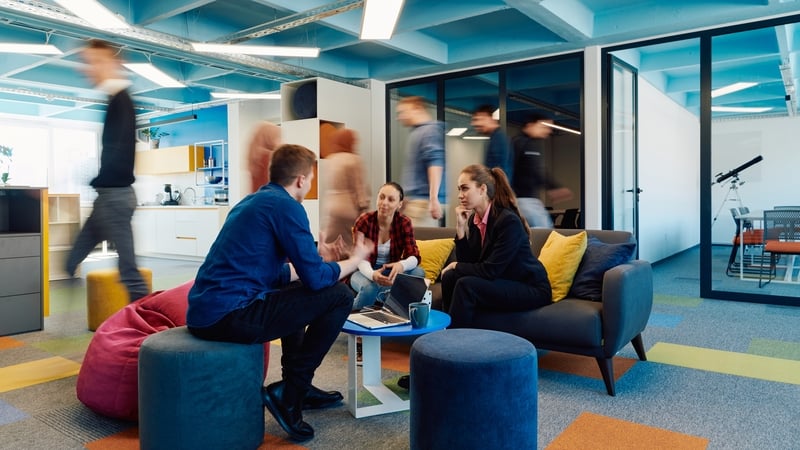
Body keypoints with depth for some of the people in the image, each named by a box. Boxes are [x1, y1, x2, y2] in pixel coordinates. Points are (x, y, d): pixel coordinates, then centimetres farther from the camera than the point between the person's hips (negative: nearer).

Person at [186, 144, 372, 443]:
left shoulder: (252, 201, 19)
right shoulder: (286, 206, -9)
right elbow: (316, 278, -11)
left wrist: (324, 263, 33)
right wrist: (354, 259, 8)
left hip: (205, 311, 10)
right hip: (229, 315, -10)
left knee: (293, 293, 32)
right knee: (339, 296, -4)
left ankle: (298, 386, 32)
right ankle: (289, 393, 2)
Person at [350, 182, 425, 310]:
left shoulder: (404, 223, -9)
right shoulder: (364, 221, -15)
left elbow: (414, 257, -17)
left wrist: (401, 265, -43)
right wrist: (372, 274, -48)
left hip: (389, 272, 2)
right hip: (365, 272, -2)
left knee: (418, 272, -26)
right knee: (369, 287, -37)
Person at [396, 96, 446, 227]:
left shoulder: (430, 131, -8)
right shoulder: (417, 132, 22)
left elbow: (435, 165, -20)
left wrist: (433, 199, -28)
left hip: (424, 201, -10)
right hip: (415, 200, 10)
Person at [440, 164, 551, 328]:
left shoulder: (509, 220, -22)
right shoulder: (473, 219, 1)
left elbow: (490, 270, -24)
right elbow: (468, 262, -1)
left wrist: (456, 265, -9)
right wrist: (460, 227, -11)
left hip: (531, 290, -7)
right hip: (503, 283, 7)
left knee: (466, 285, -24)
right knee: (450, 277, -7)